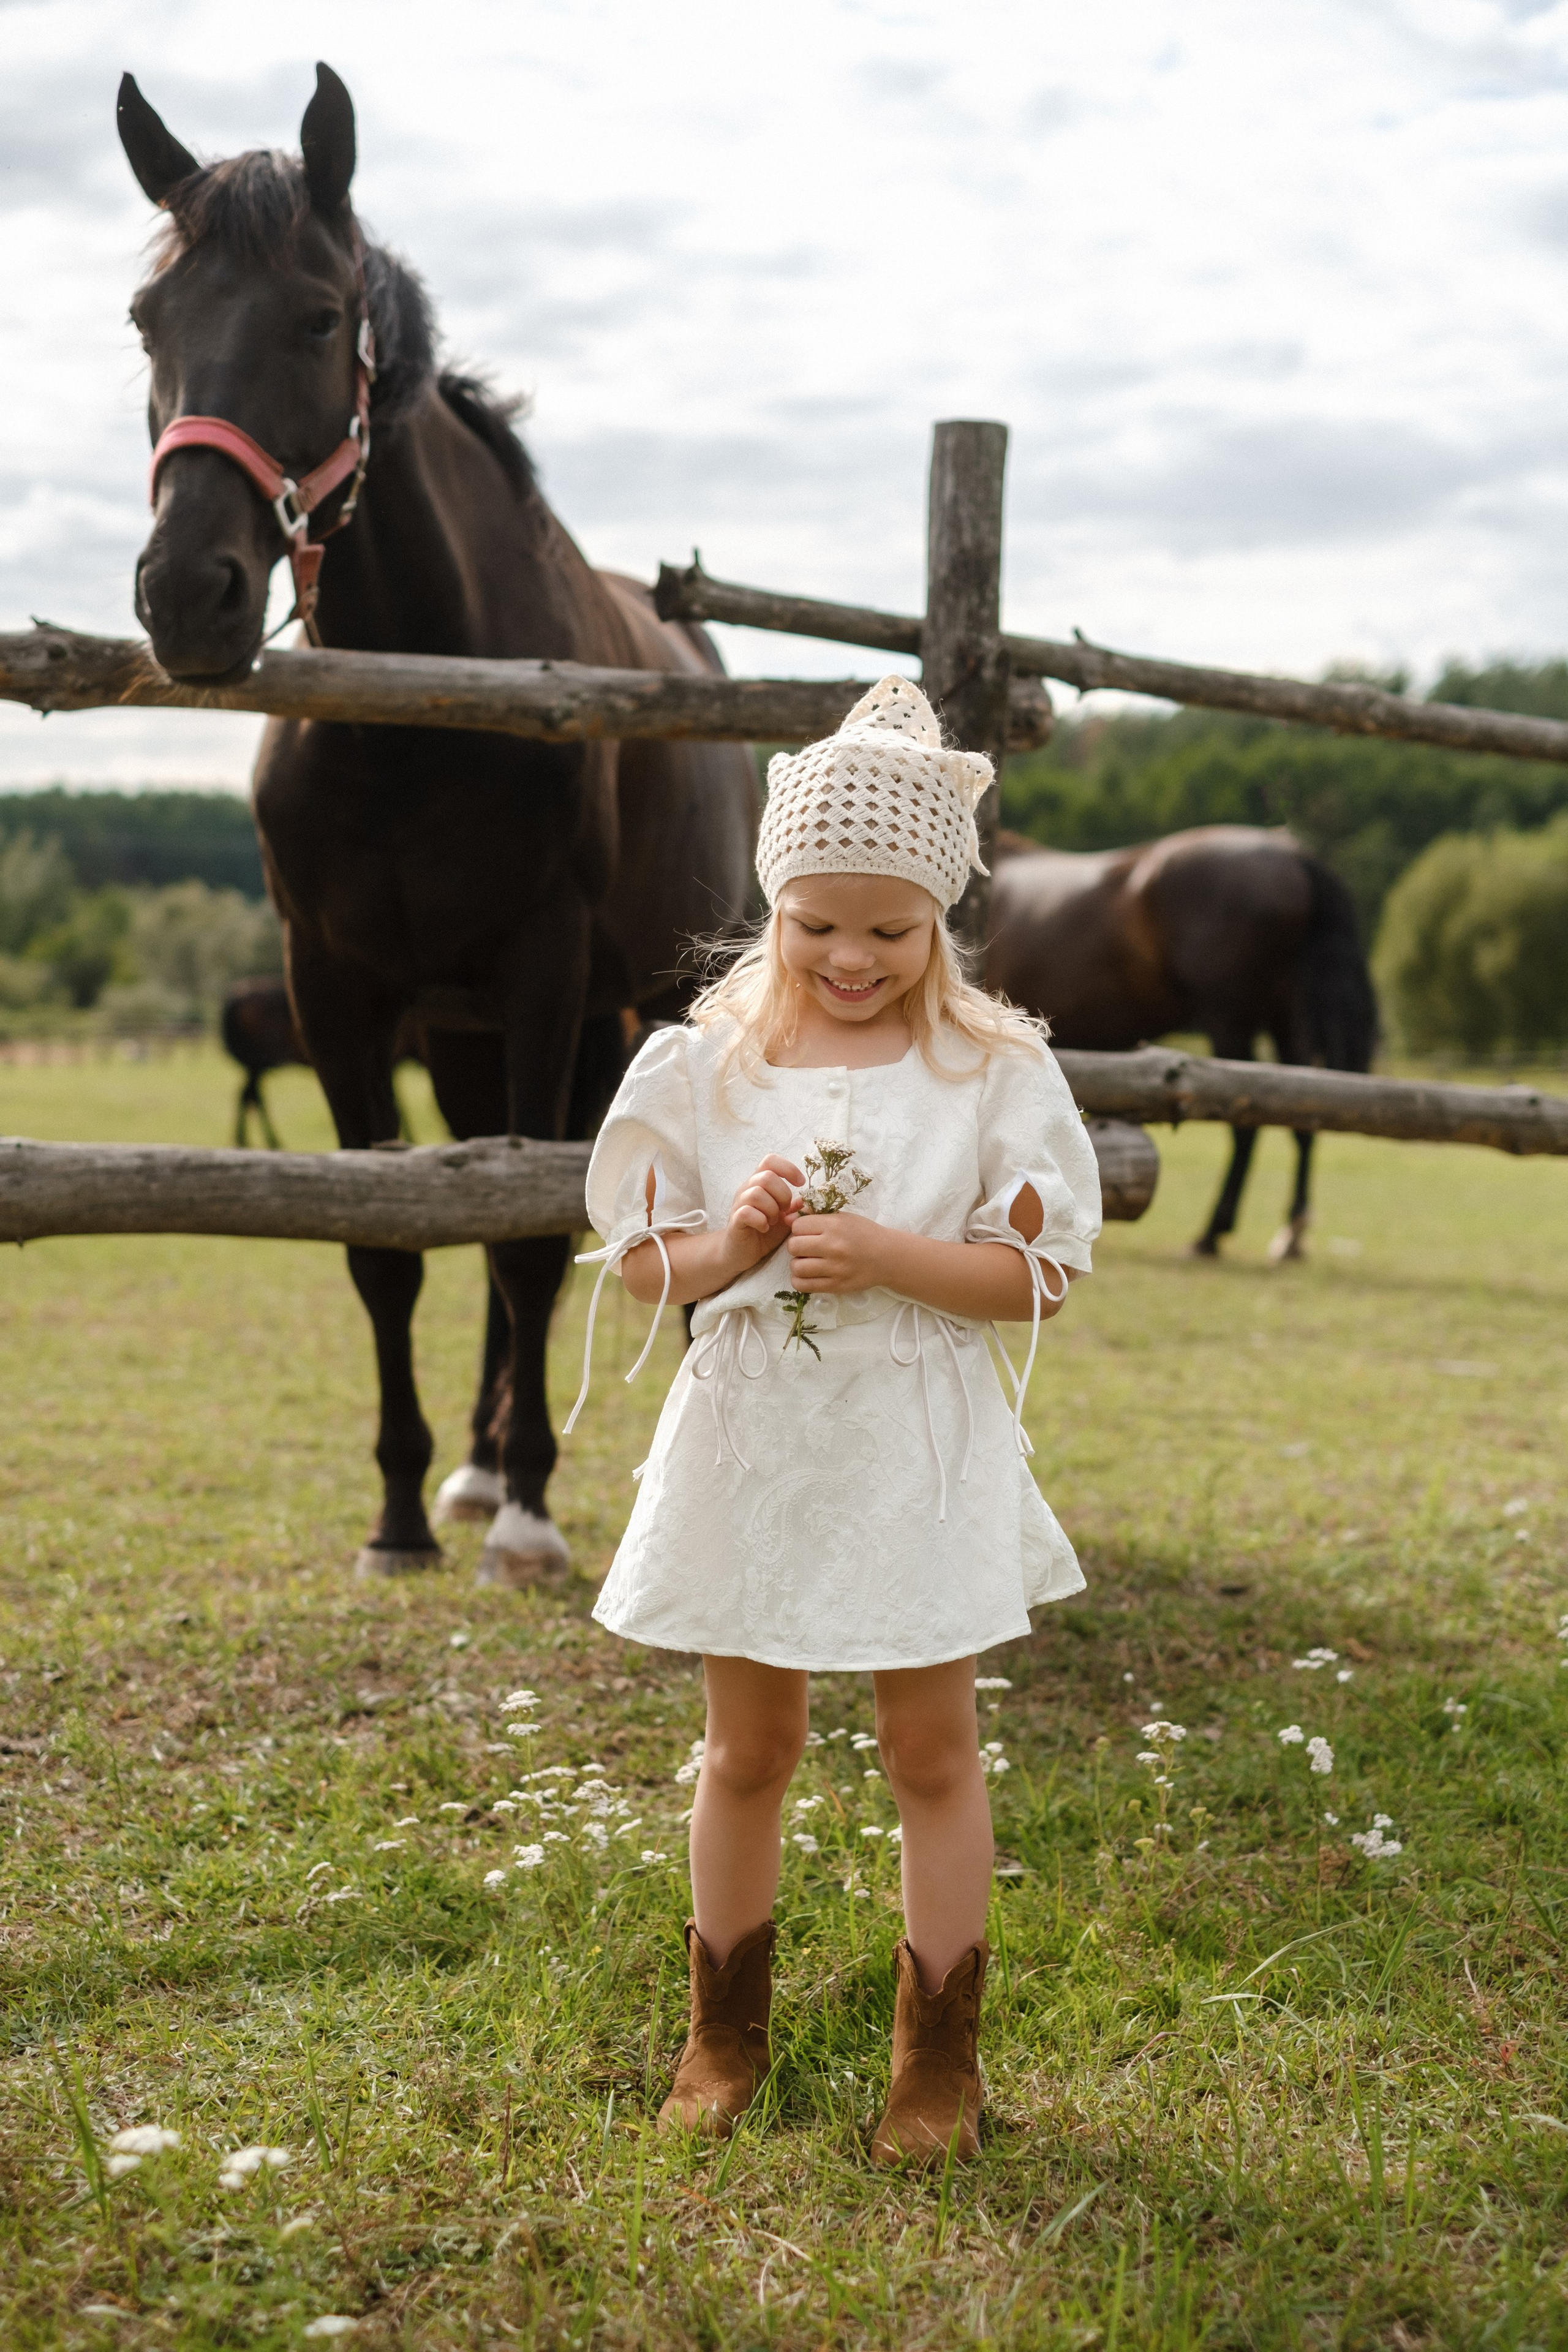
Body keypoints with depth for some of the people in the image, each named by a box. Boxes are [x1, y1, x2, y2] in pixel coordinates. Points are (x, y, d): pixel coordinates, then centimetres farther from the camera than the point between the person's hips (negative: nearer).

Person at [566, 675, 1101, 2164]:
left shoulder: (994, 1071, -6)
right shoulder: (705, 1064, -1)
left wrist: (886, 1254, -21)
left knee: (931, 1750, 8)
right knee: (747, 1750, 15)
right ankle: (726, 2026, 32)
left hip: (917, 1447, -1)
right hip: (750, 1440, 2)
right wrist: (732, 1241, -18)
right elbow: (641, 1265, 2)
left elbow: (1037, 1274, -8)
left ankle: (940, 2049, 23)